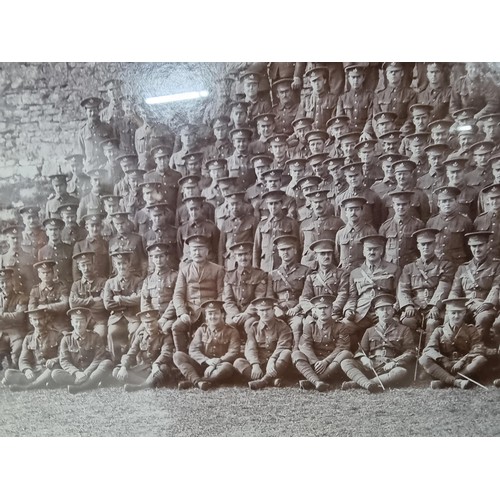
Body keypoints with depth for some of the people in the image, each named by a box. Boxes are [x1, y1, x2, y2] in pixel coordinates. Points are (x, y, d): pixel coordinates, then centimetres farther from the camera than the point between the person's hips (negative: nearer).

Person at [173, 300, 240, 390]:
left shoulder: (231, 331, 5)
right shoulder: (201, 330, 10)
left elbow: (234, 352, -7)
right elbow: (193, 350, -1)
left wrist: (219, 361, -25)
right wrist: (207, 360, -20)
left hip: (219, 367, -2)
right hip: (201, 365, 2)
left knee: (227, 367, -38)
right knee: (177, 355, -16)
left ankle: (190, 382, -33)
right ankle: (197, 381, -36)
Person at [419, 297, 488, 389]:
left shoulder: (471, 330, 12)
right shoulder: (439, 331, 11)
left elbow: (478, 349, -3)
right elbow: (429, 349, -3)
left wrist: (462, 361, -20)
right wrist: (443, 360, -22)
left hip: (465, 368, 0)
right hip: (443, 366, 0)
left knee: (481, 359, -29)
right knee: (423, 359, -24)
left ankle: (443, 382, -35)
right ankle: (456, 382, -39)